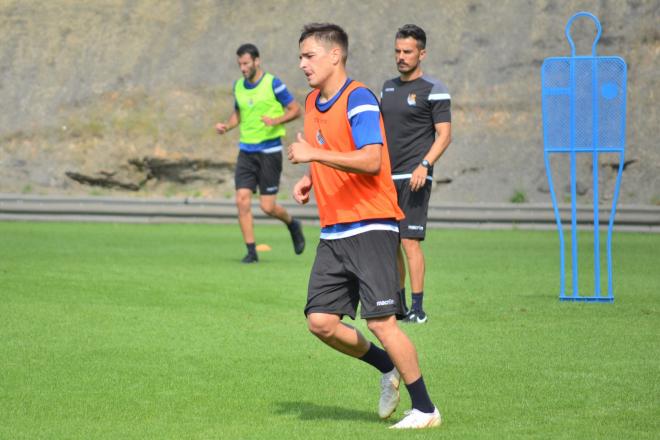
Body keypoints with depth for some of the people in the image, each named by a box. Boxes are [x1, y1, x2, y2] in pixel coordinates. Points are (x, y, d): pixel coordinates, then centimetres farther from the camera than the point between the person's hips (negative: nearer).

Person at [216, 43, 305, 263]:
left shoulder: (273, 83, -8)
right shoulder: (238, 86, 8)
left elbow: (296, 109, -5)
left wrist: (276, 120, -22)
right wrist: (226, 126, 3)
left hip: (269, 151, -5)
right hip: (246, 151, 5)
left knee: (267, 206, -4)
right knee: (242, 200, -8)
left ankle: (292, 224, 28)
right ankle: (251, 251, 0)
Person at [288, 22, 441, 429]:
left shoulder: (359, 99, -12)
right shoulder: (314, 103, 15)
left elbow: (371, 160, -24)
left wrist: (314, 154, -25)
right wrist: (309, 179, 11)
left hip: (371, 227, -8)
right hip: (333, 233, 8)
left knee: (381, 322, -12)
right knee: (321, 322, 0)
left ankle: (425, 409, 0)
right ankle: (387, 368, 23)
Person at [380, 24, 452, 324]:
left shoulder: (433, 90, -6)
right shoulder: (388, 87, 16)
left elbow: (444, 135, -9)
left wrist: (425, 165, -22)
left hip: (413, 178, -7)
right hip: (387, 177, 7)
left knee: (409, 241, -12)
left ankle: (418, 308, -8)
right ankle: (398, 302, 21)